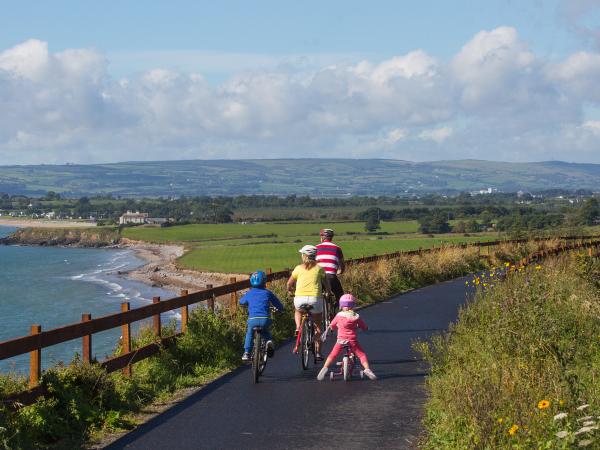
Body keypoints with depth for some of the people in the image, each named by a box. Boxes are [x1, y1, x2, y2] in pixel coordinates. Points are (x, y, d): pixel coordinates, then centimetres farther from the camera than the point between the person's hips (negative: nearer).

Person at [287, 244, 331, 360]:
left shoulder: (299, 268, 10)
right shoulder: (319, 268, 10)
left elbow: (289, 284, 15)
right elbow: (326, 283, 17)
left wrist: (291, 291, 36)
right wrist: (328, 291, 37)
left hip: (299, 298, 0)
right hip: (315, 298, 0)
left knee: (298, 311, 37)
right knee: (317, 326, 17)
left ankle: (298, 327, 9)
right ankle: (317, 352, 14)